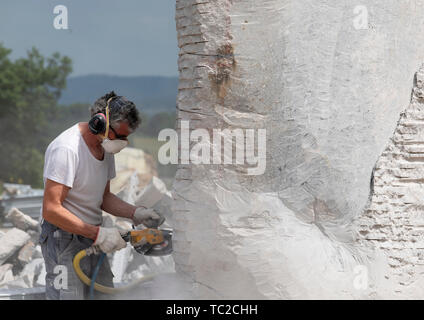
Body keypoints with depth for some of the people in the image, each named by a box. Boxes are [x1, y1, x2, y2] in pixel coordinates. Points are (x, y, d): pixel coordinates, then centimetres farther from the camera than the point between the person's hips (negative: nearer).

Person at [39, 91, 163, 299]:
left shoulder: (106, 147, 7)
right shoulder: (67, 149, -21)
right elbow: (51, 210, -25)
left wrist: (136, 214, 1)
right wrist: (99, 234, -24)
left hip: (93, 239, 9)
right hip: (63, 238, -9)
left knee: (104, 295, 7)